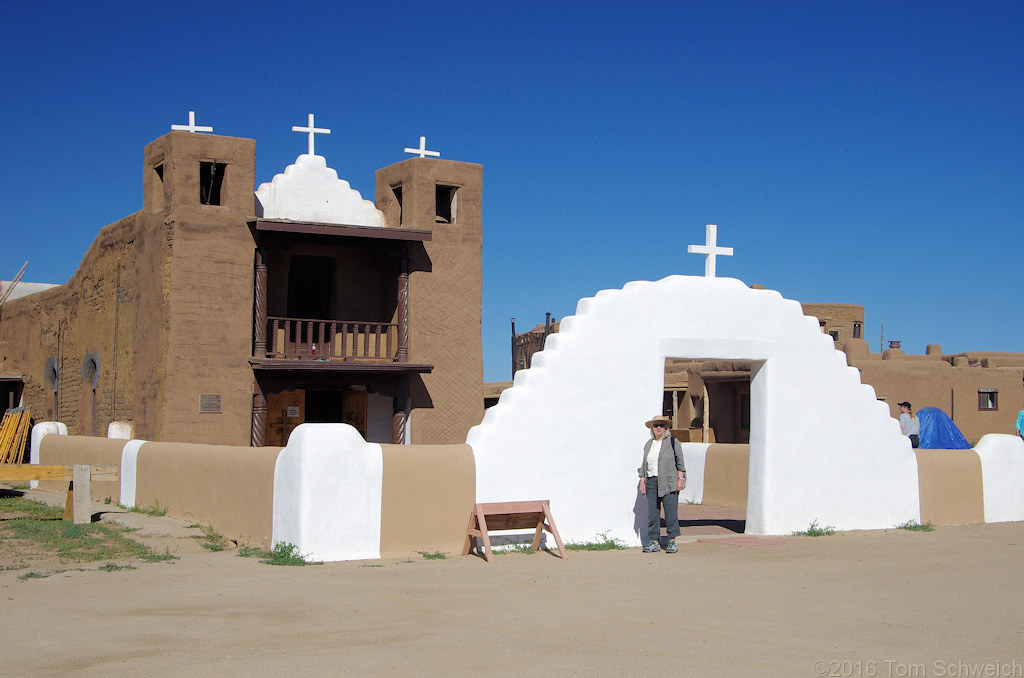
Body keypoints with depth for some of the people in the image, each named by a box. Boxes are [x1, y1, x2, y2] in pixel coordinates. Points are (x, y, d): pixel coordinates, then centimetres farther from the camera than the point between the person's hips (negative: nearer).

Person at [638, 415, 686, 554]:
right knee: (652, 512, 2)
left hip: (669, 482, -4)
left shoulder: (673, 442, 3)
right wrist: (642, 481, 11)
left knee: (671, 511, -5)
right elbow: (644, 465, 18)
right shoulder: (648, 444, 15)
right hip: (651, 481, 4)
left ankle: (672, 541, 3)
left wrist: (680, 479, -6)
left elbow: (680, 462, 1)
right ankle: (655, 542, 8)